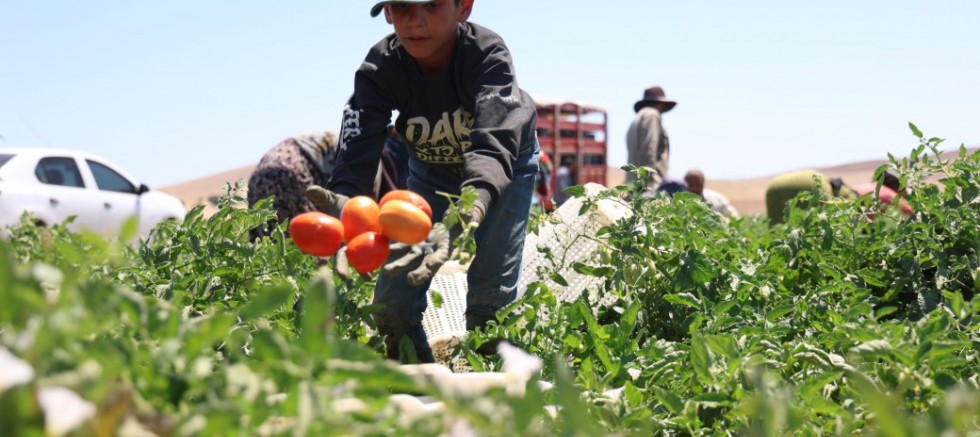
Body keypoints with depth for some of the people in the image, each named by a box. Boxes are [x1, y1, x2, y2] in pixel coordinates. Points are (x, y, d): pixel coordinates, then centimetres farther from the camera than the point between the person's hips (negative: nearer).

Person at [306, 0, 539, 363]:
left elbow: (494, 145, -49)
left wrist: (468, 214, -70)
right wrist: (341, 203, -63)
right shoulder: (379, 69, -27)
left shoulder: (488, 54, -35)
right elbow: (356, 155, -38)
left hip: (503, 169, -2)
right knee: (392, 301, -5)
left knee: (492, 296, -15)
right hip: (431, 169, 3)